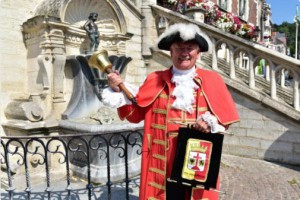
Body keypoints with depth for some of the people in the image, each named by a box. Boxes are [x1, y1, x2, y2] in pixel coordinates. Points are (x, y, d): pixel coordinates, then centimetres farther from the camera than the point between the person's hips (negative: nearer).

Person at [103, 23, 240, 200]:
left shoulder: (212, 80, 4)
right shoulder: (155, 80, 6)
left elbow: (226, 116, 4)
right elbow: (136, 113, 3)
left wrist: (211, 123, -16)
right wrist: (119, 91, -9)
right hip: (163, 163, 0)